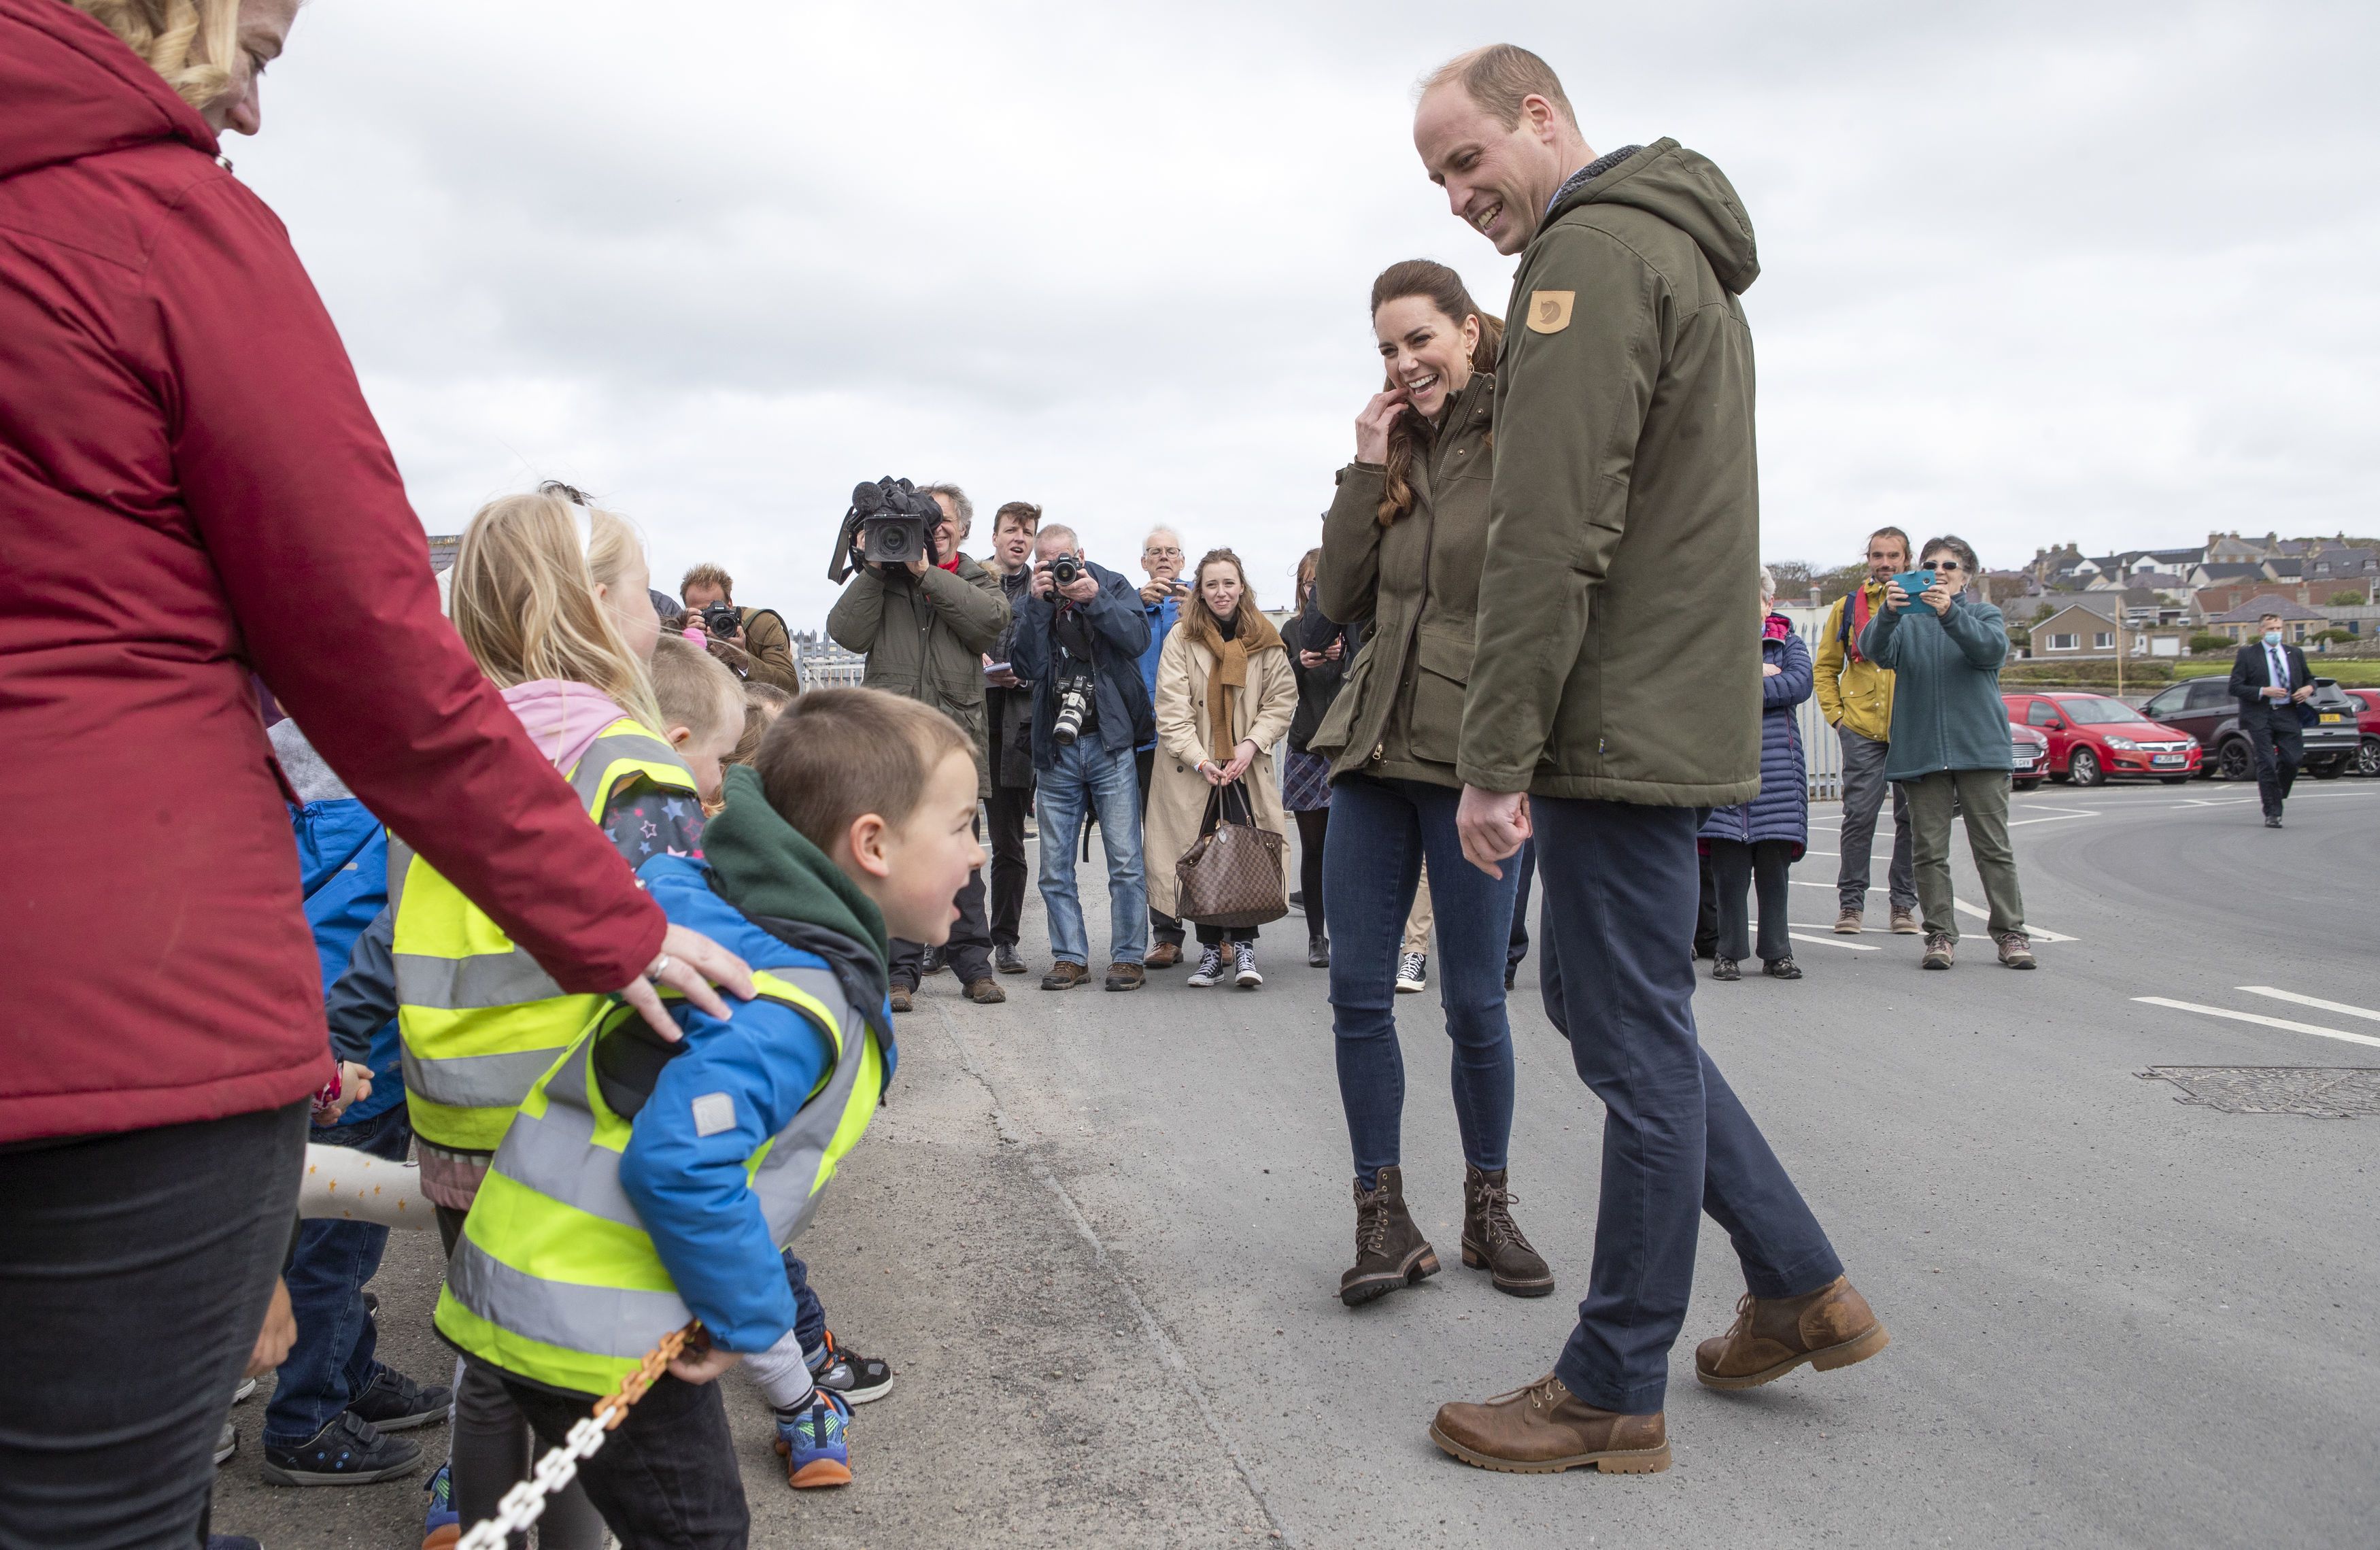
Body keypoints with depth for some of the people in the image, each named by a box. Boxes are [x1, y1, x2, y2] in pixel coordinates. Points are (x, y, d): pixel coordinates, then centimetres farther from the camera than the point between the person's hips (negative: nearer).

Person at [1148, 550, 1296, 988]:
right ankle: (1210, 950, 9)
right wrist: (1200, 760, -17)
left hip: (1246, 767, 1)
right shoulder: (1181, 639, -1)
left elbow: (1282, 699, 6)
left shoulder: (1265, 640, 5)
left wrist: (1252, 744, -9)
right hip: (1191, 769, -1)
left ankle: (1244, 946, -4)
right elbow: (1171, 709, -7)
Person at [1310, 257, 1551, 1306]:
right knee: (1357, 992, 4)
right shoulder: (1398, 453, 13)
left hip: (1473, 757, -6)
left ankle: (1488, 1210, 23)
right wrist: (1365, 471, -1)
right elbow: (1342, 601, 7)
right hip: (1374, 750, 6)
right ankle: (1384, 1219, 15)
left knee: (1473, 1001, 3)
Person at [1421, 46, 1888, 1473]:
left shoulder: (1592, 251, -12)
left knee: (1635, 1042, -2)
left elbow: (1550, 536, -21)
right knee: (1604, 1005, 18)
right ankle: (1802, 1287, 25)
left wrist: (1497, 756, -20)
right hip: (1675, 708, 11)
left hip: (1622, 726, -11)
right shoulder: (1682, 254, 22)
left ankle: (1614, 1395, 11)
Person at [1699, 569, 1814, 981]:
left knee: (1774, 864, 3)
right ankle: (1729, 952, 6)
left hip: (1775, 767, 1)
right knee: (1728, 866, -2)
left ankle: (1777, 952, 11)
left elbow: (1801, 683, -5)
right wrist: (1757, 673, -11)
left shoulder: (1788, 642, 14)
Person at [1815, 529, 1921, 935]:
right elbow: (1826, 667, 14)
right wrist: (1835, 714, 3)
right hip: (1862, 729, 0)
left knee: (1911, 817, 4)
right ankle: (1851, 902, 6)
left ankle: (1903, 903, 15)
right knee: (1859, 815, -3)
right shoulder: (1848, 606, 9)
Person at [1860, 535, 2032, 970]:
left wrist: (1949, 613, -28)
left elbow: (1992, 649, -12)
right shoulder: (1907, 620, 12)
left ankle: (2010, 932, 7)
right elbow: (1876, 649, -9)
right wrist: (1888, 612, -30)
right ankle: (1940, 935, 6)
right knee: (1930, 849, 1)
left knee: (1993, 846, 0)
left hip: (1980, 747, -1)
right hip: (1922, 749, 1)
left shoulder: (1983, 614, 11)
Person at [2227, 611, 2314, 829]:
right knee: (2266, 764, -5)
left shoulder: (2295, 654, 13)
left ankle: (2276, 792, 25)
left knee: (2293, 760, -5)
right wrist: (2263, 692, -15)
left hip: (2288, 715, 3)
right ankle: (2272, 813, 2)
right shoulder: (2247, 654, 1)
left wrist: (2309, 688, 1)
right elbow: (2235, 688, -4)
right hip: (2260, 716, -3)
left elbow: (2309, 678, 24)